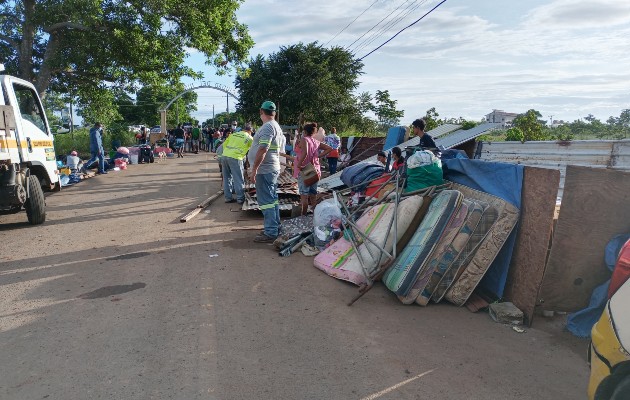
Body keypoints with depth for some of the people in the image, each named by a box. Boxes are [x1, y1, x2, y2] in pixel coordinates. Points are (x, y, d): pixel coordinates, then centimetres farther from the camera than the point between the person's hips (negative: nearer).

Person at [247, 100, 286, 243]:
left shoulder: (267, 127, -16)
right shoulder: (276, 126, 15)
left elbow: (262, 149, -24)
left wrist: (254, 169, -22)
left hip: (265, 170, -10)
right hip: (273, 168, 10)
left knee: (266, 201, -7)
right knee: (272, 199, 15)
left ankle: (270, 233, -3)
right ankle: (275, 228, 24)